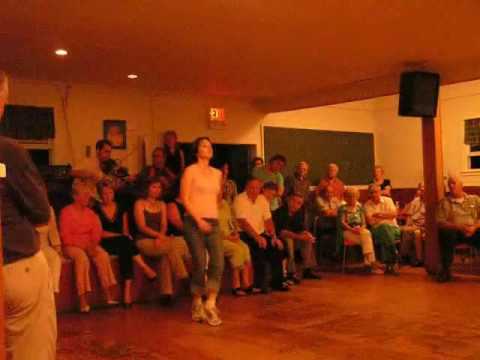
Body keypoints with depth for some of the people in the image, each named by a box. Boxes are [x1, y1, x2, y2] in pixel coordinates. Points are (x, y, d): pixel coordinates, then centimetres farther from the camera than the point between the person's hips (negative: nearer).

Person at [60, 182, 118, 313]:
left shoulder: (90, 212, 13)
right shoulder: (66, 212, -2)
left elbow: (96, 232, 9)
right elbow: (65, 237, -8)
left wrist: (93, 245, -12)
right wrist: (83, 245, -18)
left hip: (89, 245, 4)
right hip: (72, 246, -4)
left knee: (103, 255, -25)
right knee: (82, 257, -36)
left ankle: (109, 297, -28)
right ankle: (83, 302, -39)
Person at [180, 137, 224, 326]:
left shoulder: (217, 173, 16)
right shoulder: (190, 170, 0)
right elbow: (184, 198, -6)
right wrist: (198, 220, -13)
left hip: (213, 222, 5)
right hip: (194, 222, -5)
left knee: (218, 262, -9)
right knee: (200, 264, -5)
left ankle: (210, 305, -5)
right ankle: (197, 303, 13)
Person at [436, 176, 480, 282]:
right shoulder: (444, 202, 9)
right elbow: (440, 222, -3)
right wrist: (459, 227, -16)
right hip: (455, 232, -1)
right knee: (445, 233, -35)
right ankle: (445, 270, -22)